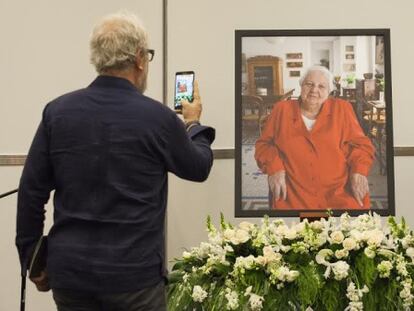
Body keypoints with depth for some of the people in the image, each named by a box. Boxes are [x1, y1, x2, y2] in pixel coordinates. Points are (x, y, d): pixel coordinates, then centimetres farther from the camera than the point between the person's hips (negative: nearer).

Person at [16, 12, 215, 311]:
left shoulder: (58, 111, -2)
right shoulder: (157, 117, -10)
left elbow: (31, 192, -1)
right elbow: (198, 168, 8)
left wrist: (32, 258, 11)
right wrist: (193, 123, 27)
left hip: (70, 269, 3)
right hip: (133, 272, -3)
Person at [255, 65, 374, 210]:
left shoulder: (341, 109, 11)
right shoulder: (282, 109, 12)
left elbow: (360, 143, 11)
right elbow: (264, 144, 14)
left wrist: (359, 171, -8)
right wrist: (274, 167, -4)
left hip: (339, 192, 1)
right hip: (294, 194, 0)